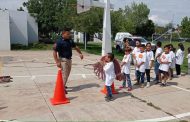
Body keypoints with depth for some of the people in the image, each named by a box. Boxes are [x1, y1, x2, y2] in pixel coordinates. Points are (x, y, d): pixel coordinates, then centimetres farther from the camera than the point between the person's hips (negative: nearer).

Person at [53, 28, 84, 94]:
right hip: (63, 60, -8)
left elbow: (75, 47, 21)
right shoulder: (59, 41, -16)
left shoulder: (70, 40, 6)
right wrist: (57, 62, -23)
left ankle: (63, 85, 35)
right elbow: (54, 52, -19)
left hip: (69, 59, 8)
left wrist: (80, 53, 13)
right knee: (64, 74, -9)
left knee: (67, 74, 17)